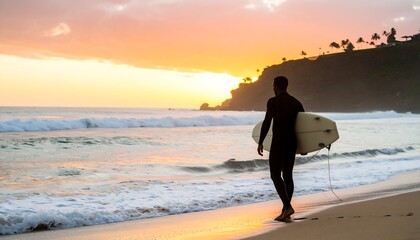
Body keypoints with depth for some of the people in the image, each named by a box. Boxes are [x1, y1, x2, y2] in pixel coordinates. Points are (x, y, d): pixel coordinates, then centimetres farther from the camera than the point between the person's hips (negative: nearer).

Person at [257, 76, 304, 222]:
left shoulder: (273, 101, -7)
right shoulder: (296, 103, 12)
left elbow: (267, 122, -15)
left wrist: (260, 143, -10)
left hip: (278, 142, -6)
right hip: (292, 143, 6)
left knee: (275, 174, -2)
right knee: (287, 174, 10)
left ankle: (287, 206, -18)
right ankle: (285, 211, 11)